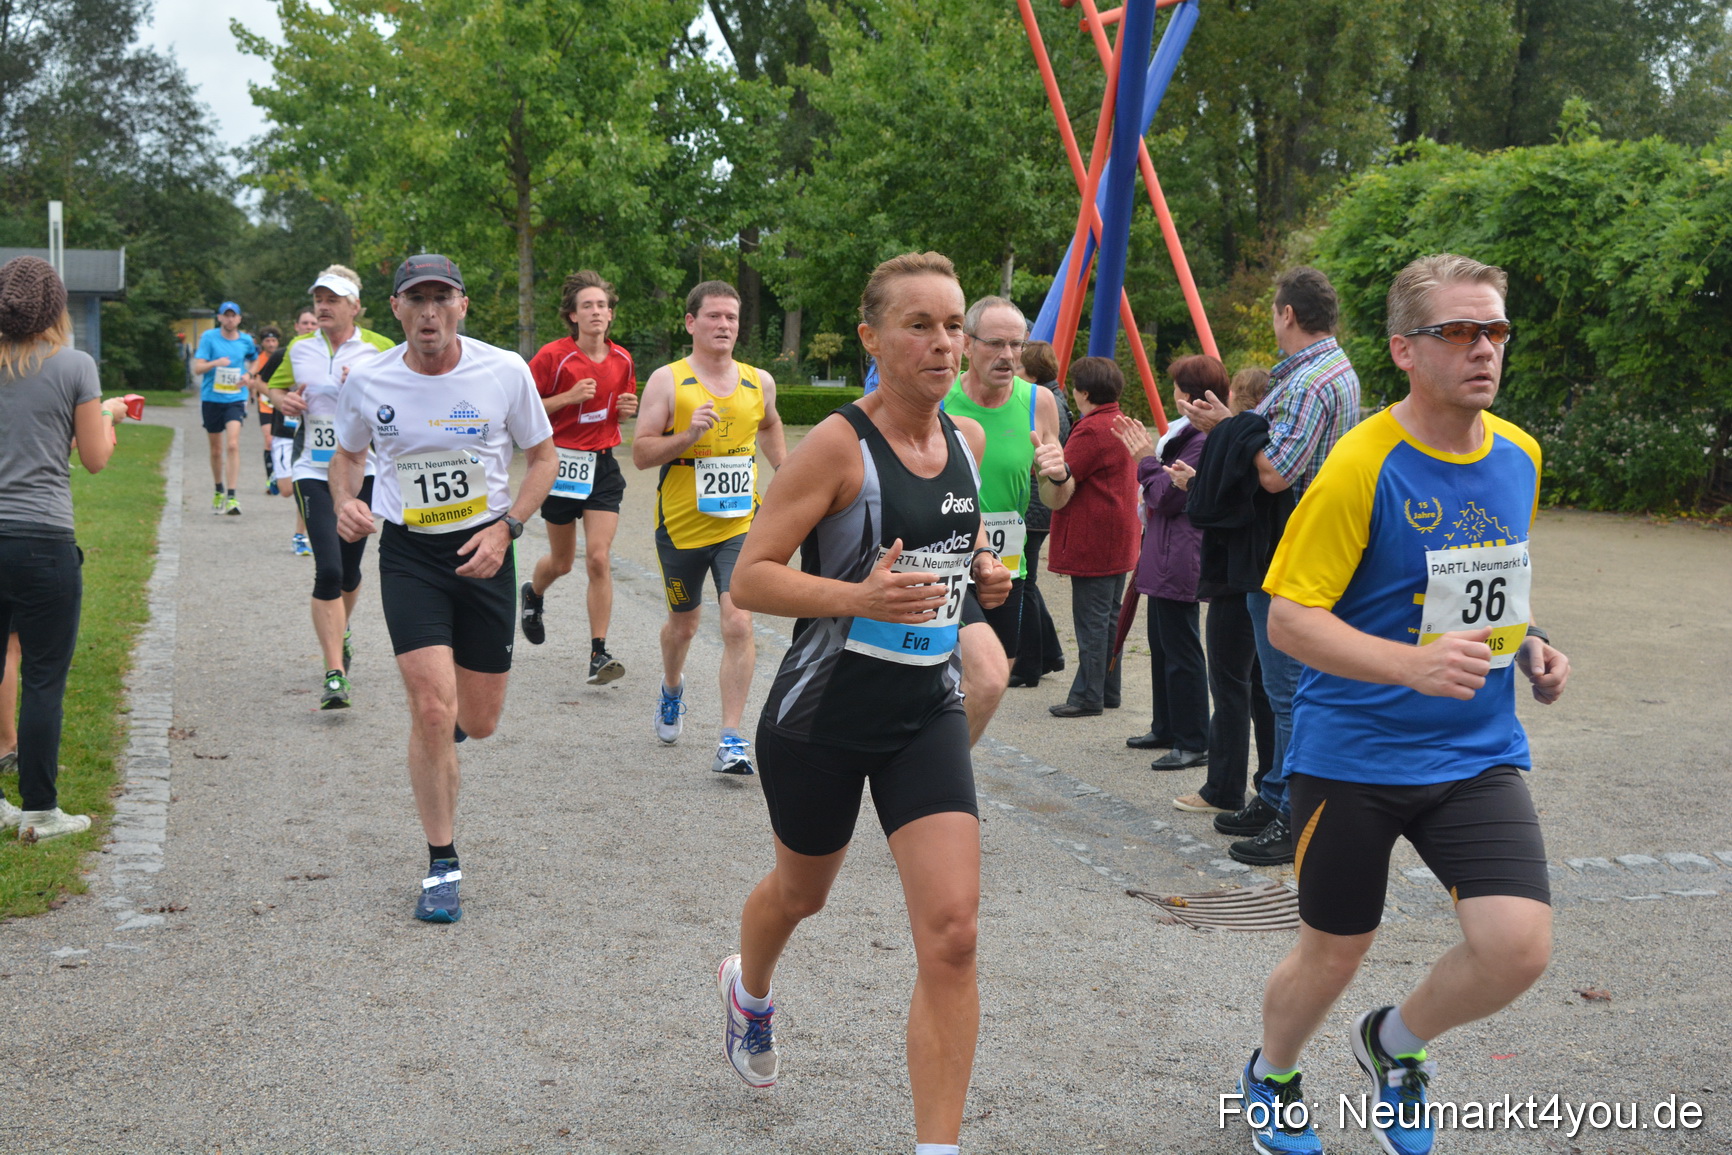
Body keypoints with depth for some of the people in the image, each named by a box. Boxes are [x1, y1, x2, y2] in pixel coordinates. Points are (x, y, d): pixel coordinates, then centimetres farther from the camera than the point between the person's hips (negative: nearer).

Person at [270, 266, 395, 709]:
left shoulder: (379, 349, -2)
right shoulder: (299, 348, 6)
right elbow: (276, 387, 23)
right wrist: (284, 400, 0)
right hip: (314, 472, 0)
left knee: (349, 570, 12)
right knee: (328, 571, -14)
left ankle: (339, 632, 45)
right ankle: (334, 675, -14)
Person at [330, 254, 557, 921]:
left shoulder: (506, 372, -8)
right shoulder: (367, 380, -5)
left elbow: (543, 455, 4)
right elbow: (348, 454, 13)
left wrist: (506, 528, -10)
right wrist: (346, 503, -9)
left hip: (484, 552, 1)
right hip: (408, 553, -1)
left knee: (478, 722, 8)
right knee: (433, 709, -15)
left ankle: (440, 730, 49)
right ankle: (442, 867, 0)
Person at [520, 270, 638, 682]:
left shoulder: (622, 360, 4)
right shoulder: (553, 356, -10)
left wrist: (629, 408, -1)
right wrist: (569, 396, -19)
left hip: (603, 465, 2)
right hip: (562, 462, -2)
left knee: (598, 559, -9)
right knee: (562, 561, 11)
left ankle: (598, 653, -5)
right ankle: (533, 593, 48)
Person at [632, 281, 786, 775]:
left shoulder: (759, 381, 4)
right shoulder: (668, 381, -7)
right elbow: (640, 453, -10)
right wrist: (690, 434, -24)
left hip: (740, 527, 1)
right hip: (681, 527, -1)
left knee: (738, 626, -15)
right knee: (683, 625, 17)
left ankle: (731, 741, -10)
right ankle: (672, 690, 50)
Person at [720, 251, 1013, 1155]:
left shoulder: (968, 440, 2)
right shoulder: (838, 445, -17)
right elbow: (750, 578, -18)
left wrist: (981, 570, 2)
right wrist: (859, 596, -32)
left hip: (927, 711, 4)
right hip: (824, 712, -4)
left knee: (952, 932, -10)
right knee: (801, 893, 21)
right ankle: (748, 988, 58)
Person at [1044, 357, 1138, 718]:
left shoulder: (1090, 430, -17)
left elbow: (1057, 494, -19)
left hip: (1091, 543, -9)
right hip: (1119, 541, 9)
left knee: (1091, 621, -5)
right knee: (1109, 617, 15)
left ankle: (1087, 697, -1)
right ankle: (1108, 691, 21)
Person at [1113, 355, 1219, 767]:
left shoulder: (1203, 440, -19)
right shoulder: (1188, 433, 14)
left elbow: (1169, 497, -20)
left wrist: (1146, 460, -8)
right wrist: (1147, 453, 13)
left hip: (1179, 560, -11)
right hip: (1164, 558, 11)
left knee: (1180, 651, -7)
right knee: (1162, 646, 19)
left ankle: (1193, 742, -2)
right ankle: (1166, 729, 29)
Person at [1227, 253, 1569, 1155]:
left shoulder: (1520, 455, 4)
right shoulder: (1363, 464, -16)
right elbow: (1288, 617, -17)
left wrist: (1528, 643, 4)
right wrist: (1415, 664, -29)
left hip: (1478, 752, 4)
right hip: (1354, 755, -4)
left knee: (1519, 946, -12)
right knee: (1333, 954, 9)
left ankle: (1395, 1044, 20)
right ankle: (1269, 1079, 43)